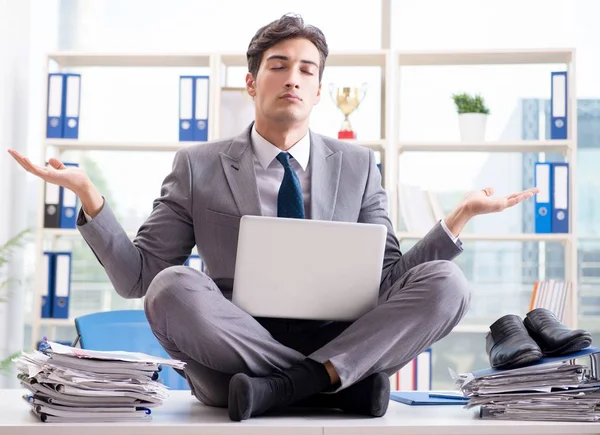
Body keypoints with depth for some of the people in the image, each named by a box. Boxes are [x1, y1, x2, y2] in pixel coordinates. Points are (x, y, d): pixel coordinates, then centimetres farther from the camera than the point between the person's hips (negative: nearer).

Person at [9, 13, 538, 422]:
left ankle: (279, 389, -26)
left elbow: (389, 280, 8)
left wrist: (460, 217, -5)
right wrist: (88, 195, -11)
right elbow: (137, 277, 3)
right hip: (232, 359, -1)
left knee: (447, 282, -21)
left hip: (339, 342, 2)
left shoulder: (357, 166, 12)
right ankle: (332, 382, -23)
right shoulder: (198, 168, 7)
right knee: (174, 288, -31)